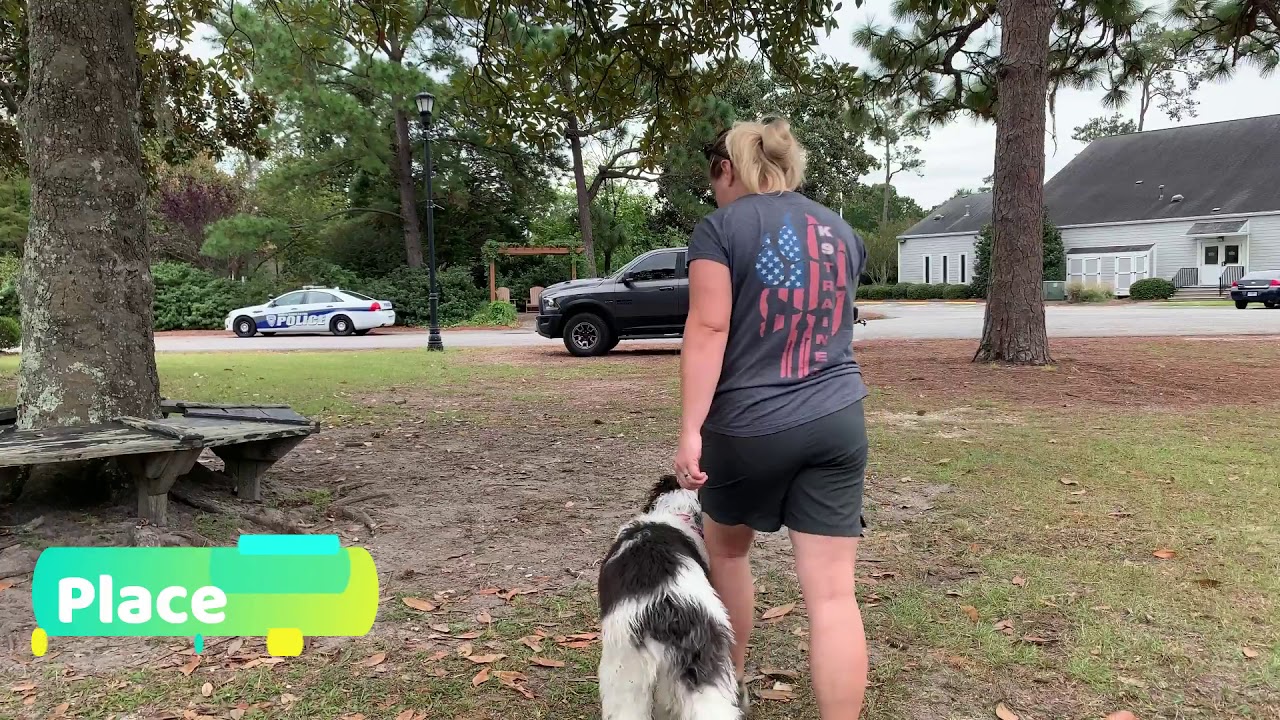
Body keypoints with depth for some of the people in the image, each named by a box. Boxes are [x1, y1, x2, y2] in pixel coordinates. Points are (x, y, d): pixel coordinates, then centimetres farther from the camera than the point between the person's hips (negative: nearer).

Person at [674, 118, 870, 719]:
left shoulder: (721, 227, -4)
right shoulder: (841, 231, 13)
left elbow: (708, 328, -15)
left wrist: (690, 429, -15)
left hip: (750, 427, -3)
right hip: (839, 423, 4)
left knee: (725, 547, 22)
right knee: (832, 592, 2)